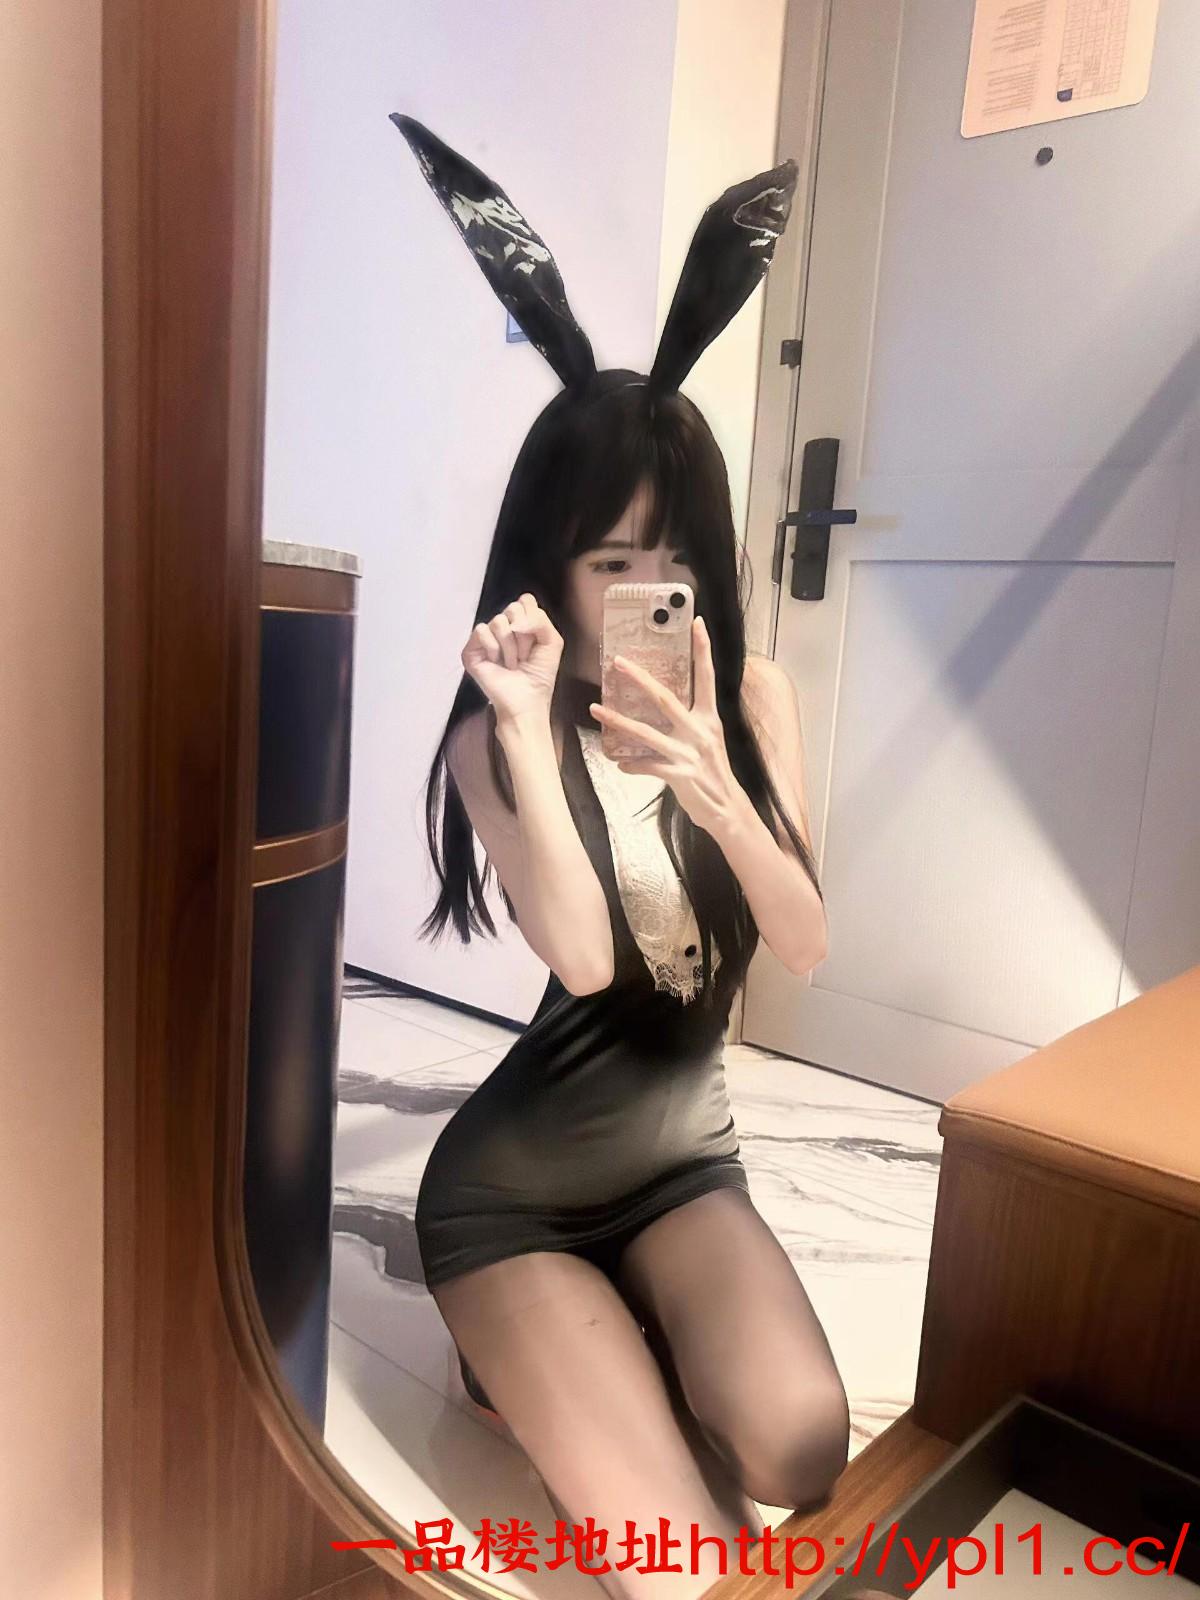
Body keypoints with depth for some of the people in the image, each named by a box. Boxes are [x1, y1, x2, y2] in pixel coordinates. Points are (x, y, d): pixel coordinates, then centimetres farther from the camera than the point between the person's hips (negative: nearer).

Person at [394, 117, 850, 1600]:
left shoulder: (751, 695, -5)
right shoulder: (498, 730, -16)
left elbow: (807, 945, -10)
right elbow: (582, 958, -27)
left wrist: (716, 791, -28)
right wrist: (527, 736, -35)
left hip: (684, 1153, 4)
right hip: (513, 1184, -3)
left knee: (799, 1457, -17)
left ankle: (603, 1364, 13)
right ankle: (549, 1358, 18)